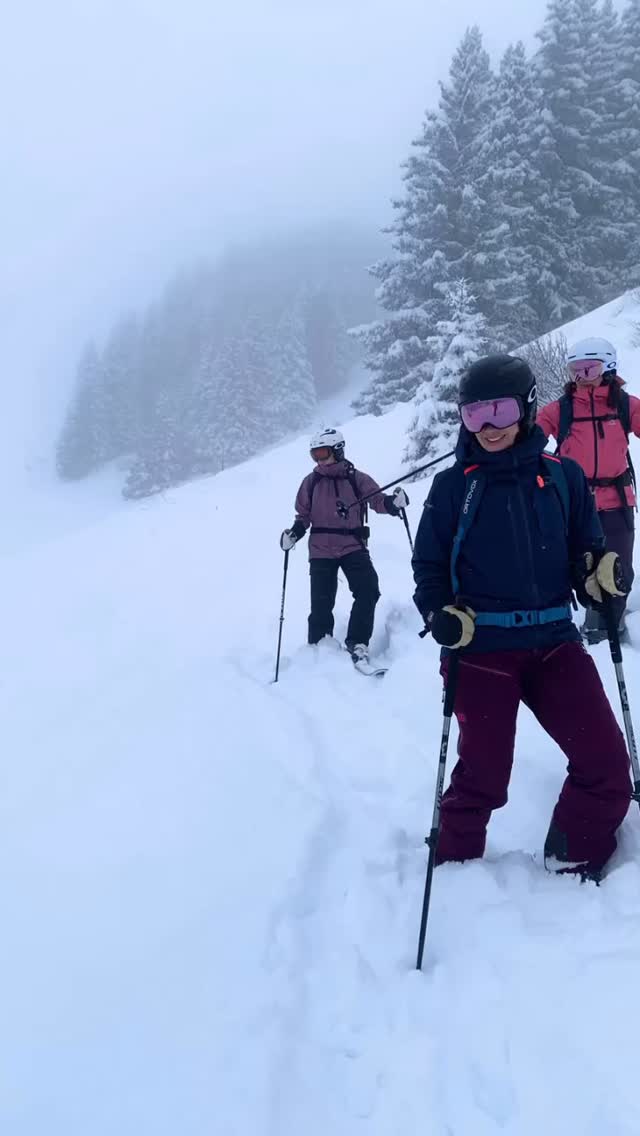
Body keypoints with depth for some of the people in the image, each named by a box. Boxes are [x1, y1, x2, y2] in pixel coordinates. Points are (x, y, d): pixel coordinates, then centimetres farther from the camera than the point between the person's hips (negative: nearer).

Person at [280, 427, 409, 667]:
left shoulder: (356, 478, 1)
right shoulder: (311, 482, 6)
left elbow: (377, 499, -5)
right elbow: (303, 515, 12)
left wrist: (394, 502, -27)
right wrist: (293, 533, -7)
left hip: (353, 547, -1)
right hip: (321, 550, 1)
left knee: (368, 591, -16)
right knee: (321, 604, 1)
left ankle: (357, 645, -5)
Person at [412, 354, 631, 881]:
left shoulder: (563, 476, 3)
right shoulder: (453, 485, 0)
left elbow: (584, 554, 11)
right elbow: (429, 566, 5)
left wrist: (601, 573, -12)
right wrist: (442, 616, -13)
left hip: (554, 642, 2)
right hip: (481, 648, -2)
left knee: (607, 763, 0)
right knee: (484, 775, 4)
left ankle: (576, 862, 25)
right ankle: (456, 867, 29)